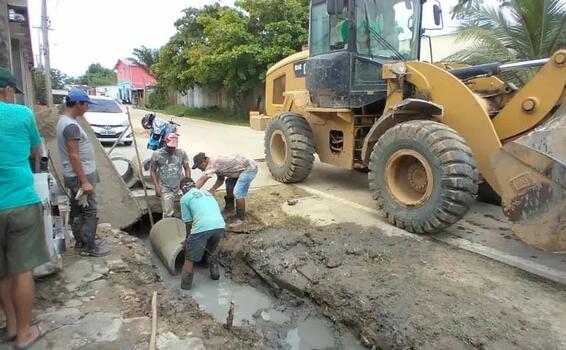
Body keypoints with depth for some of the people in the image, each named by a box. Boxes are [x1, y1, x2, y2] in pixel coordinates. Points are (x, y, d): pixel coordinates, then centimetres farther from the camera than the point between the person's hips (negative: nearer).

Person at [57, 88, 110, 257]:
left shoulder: (65, 120, 11)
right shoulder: (71, 125, -22)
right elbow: (73, 156, -24)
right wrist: (84, 181, -23)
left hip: (76, 175, 10)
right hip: (80, 176, -10)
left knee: (77, 210, 17)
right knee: (89, 211, -3)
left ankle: (81, 241, 29)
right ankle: (90, 247, 6)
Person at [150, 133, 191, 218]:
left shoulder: (181, 153, -3)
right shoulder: (157, 154, -5)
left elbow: (187, 168, 5)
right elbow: (153, 171, 3)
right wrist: (157, 187, -6)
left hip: (181, 186, 1)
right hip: (166, 189, -1)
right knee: (168, 213, 0)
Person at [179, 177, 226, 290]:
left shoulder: (185, 198, 12)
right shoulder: (207, 193, 29)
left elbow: (188, 222, 12)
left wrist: (187, 238, 29)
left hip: (202, 227, -5)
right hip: (219, 225, 6)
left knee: (189, 258, 11)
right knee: (211, 250, 33)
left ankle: (185, 285, 16)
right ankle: (215, 273, 35)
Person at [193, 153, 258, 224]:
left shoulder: (213, 163, -22)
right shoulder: (215, 163, 7)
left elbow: (202, 180, -31)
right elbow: (220, 180, 13)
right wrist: (213, 189, -3)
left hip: (249, 168, -11)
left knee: (238, 193, -17)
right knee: (229, 182, 23)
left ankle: (240, 217, -1)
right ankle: (229, 206, 36)